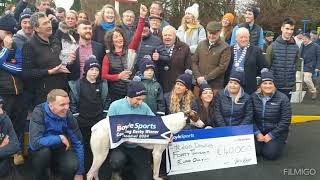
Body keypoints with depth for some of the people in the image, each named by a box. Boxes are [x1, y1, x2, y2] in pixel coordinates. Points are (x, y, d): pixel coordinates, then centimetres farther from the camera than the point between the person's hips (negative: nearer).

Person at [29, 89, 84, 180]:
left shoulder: (68, 115, -15)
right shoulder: (39, 112, -24)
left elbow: (78, 143, -9)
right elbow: (35, 143, -36)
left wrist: (79, 172, -10)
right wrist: (60, 138, -26)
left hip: (59, 149, 2)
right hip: (41, 152, -1)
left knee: (72, 166, -27)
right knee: (44, 150, -35)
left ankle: (56, 168, 8)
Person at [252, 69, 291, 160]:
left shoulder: (282, 98, -11)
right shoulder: (254, 97, -2)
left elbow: (285, 121, -12)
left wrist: (271, 135, -14)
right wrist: (257, 133, -12)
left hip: (276, 132, -2)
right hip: (259, 132, 2)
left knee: (270, 154, -18)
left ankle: (279, 142, 14)